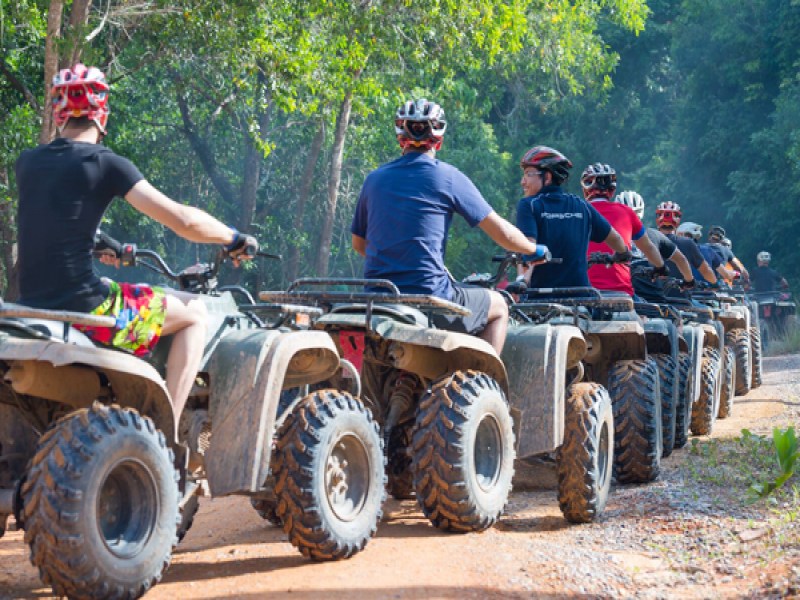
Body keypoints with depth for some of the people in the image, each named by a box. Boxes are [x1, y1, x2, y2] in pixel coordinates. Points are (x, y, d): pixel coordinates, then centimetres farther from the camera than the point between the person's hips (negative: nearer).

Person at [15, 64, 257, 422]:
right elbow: (184, 221, -12)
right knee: (193, 313, 11)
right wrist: (235, 239, 5)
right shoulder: (106, 165, -8)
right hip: (83, 309, -7)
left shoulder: (27, 164, 9)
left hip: (32, 308, 7)